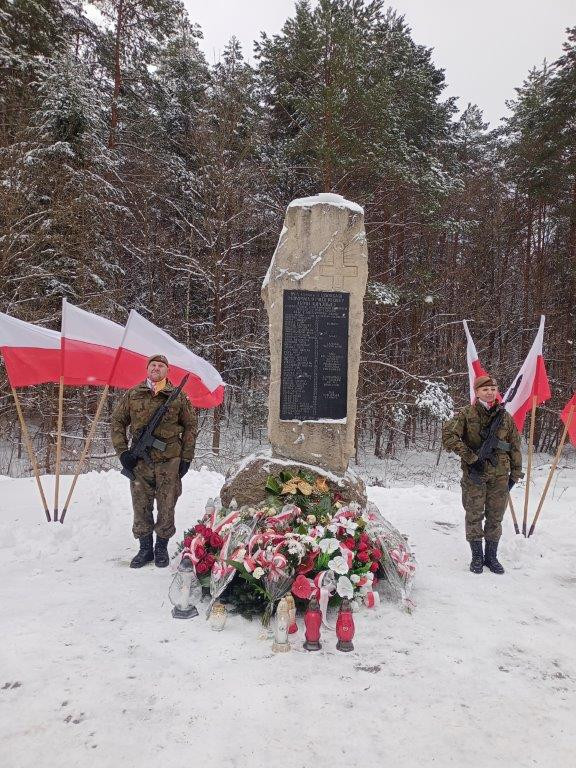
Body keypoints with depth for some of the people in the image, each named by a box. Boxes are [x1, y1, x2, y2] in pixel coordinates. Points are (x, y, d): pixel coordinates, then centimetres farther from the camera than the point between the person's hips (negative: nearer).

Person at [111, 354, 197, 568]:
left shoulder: (179, 397, 4)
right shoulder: (132, 395, 7)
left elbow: (190, 426, 7)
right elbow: (117, 422, 11)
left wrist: (186, 457, 2)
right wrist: (122, 451, 1)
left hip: (169, 462, -1)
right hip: (140, 462, 1)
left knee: (166, 507, 5)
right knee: (141, 507, 8)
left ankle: (161, 548, 23)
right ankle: (145, 549, 23)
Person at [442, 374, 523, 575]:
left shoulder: (505, 416, 6)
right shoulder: (467, 414, -4)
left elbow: (515, 446, 13)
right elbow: (448, 435, -12)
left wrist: (515, 473, 11)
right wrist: (470, 457, -14)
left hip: (500, 474, 3)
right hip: (474, 474, -2)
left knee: (495, 517, 9)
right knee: (474, 515, 4)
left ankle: (491, 556, 25)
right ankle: (477, 556, 18)